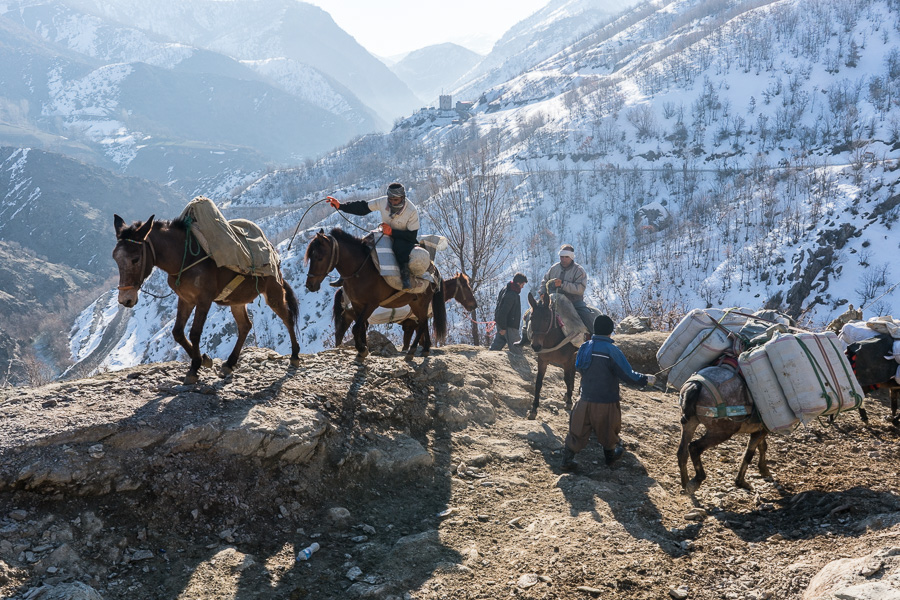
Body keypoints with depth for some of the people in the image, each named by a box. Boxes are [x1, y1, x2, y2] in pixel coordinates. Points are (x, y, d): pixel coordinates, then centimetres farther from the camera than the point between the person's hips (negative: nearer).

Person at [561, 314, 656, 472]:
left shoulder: (585, 347, -2)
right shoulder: (612, 350, -18)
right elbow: (627, 374, -16)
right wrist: (646, 379, -2)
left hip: (586, 399, 4)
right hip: (606, 402, -4)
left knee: (578, 430, 13)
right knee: (607, 431, 18)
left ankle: (567, 460, 12)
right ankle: (610, 455, 38)